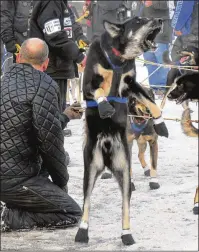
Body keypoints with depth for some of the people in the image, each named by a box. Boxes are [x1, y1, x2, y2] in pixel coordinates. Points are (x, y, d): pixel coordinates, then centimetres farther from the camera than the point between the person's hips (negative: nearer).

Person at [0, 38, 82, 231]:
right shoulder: (44, 85, -14)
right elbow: (49, 138, -18)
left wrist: (64, 117, 38)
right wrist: (61, 180, -3)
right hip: (16, 179, -8)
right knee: (72, 214, 10)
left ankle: (16, 207, 19)